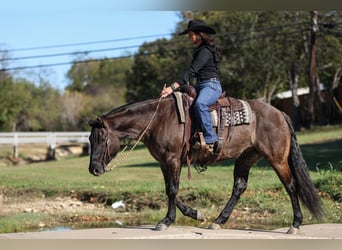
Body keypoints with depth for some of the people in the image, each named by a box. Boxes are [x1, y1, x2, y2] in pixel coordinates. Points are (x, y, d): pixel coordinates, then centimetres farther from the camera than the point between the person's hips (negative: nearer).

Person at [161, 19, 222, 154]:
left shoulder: (205, 51, -12)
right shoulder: (199, 51, 19)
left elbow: (192, 71, -22)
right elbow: (194, 72, 25)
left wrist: (173, 87, -28)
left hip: (212, 85, -11)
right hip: (200, 86, 11)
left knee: (199, 103, -39)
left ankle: (210, 139, -36)